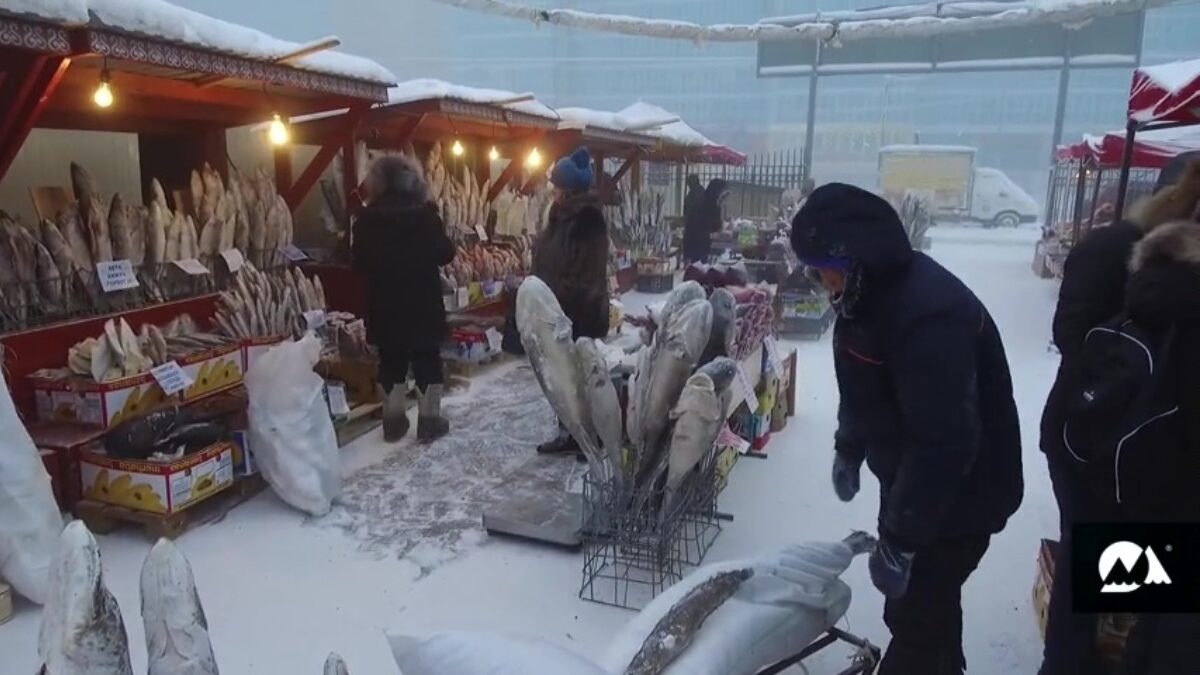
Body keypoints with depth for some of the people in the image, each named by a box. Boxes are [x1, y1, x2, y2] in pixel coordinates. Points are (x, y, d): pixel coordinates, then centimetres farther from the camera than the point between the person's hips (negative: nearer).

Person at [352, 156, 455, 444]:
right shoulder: (425, 213, -10)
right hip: (423, 302, -2)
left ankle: (393, 420, 19)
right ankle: (429, 419, 11)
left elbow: (359, 262, 2)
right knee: (427, 359, 8)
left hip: (384, 304, 2)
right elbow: (445, 254, -3)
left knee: (391, 360, 13)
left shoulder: (367, 218, -4)